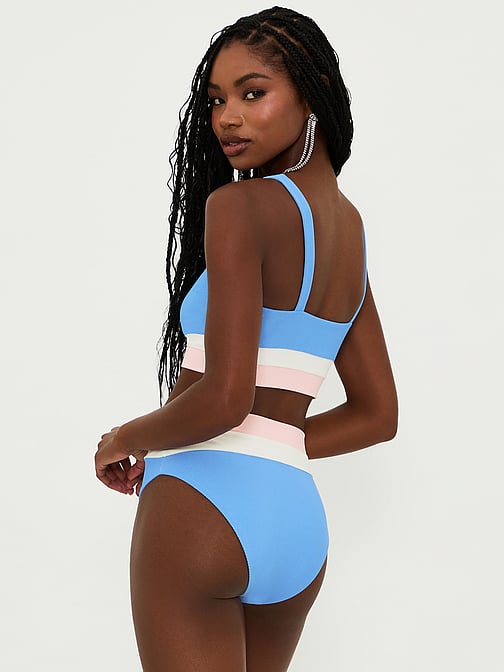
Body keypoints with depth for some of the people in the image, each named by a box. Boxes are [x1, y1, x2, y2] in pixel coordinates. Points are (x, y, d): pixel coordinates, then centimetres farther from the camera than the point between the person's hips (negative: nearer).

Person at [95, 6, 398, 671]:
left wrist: (127, 439, -2)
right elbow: (376, 415, 18)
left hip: (204, 504, -8)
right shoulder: (351, 228, 13)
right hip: (298, 517, 8)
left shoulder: (239, 205, -11)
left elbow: (224, 399, -19)